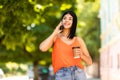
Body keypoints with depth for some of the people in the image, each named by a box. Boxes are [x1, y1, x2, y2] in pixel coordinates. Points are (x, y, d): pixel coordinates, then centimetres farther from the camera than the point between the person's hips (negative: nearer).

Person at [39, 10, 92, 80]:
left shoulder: (79, 40, 16)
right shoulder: (56, 38, 13)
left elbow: (89, 62, 17)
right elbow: (42, 48, -8)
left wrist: (81, 55, -4)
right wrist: (54, 33, 2)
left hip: (79, 73, 2)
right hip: (62, 74, -2)